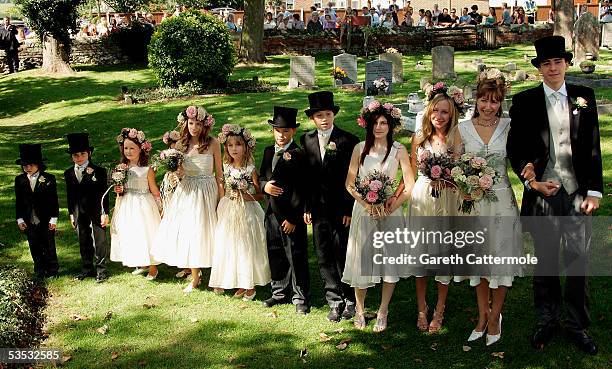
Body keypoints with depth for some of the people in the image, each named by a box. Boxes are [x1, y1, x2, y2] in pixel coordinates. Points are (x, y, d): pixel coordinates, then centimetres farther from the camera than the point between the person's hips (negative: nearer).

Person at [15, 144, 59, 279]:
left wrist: (54, 219, -6)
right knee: (35, 248, 10)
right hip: (29, 222, 3)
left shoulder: (49, 179, -5)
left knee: (49, 247, 7)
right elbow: (18, 201, 8)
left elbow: (54, 200, -3)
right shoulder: (20, 180, 4)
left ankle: (52, 272, 21)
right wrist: (20, 219, 2)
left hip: (46, 221, -3)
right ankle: (40, 272, 21)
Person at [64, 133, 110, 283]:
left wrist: (105, 213, -11)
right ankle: (87, 269, 25)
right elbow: (69, 196, 12)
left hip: (96, 212, -4)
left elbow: (103, 194, -7)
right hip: (79, 213, 4)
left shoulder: (99, 171, -7)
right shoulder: (68, 174, 7)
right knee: (84, 243, 13)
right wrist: (71, 213, 10)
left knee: (99, 242, 2)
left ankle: (101, 270, 12)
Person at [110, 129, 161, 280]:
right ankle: (142, 264, 30)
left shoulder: (147, 170, -12)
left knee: (146, 234, 1)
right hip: (126, 206, 5)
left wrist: (161, 208, -4)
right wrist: (118, 190, -7)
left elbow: (154, 191, -5)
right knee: (130, 234, 12)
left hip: (143, 205, -5)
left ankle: (153, 267, 16)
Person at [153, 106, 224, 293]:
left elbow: (219, 173, -3)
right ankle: (194, 276, 24)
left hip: (207, 191, -4)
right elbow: (178, 171, 12)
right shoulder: (180, 145, 3)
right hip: (186, 192, 4)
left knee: (204, 231, 1)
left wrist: (222, 200, -6)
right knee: (187, 232, 7)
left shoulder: (212, 143, -7)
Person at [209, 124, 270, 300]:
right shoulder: (226, 167, 2)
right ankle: (240, 284, 22)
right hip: (229, 213, 5)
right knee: (230, 247, 8)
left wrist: (249, 197, -21)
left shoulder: (251, 170, -12)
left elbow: (261, 194, -5)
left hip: (247, 213, -5)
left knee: (248, 247, 3)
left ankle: (251, 286, 17)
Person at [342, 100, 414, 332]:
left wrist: (391, 207, -15)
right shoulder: (360, 149, 2)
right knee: (361, 260, 5)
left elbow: (410, 186, -6)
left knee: (390, 261, 2)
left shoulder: (399, 150, -3)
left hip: (390, 211, -1)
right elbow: (349, 184, 2)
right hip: (363, 209, 1)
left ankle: (383, 313, 17)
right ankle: (360, 310, 23)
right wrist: (367, 204, -11)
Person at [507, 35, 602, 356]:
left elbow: (593, 148, 5)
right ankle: (546, 321, 25)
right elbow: (514, 148, 3)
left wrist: (594, 191, 0)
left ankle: (577, 325, 19)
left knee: (578, 259, 5)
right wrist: (531, 181, -9)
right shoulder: (524, 101, 3)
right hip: (541, 191, 0)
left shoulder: (584, 98, 6)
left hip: (577, 192, 1)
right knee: (545, 260, 10)